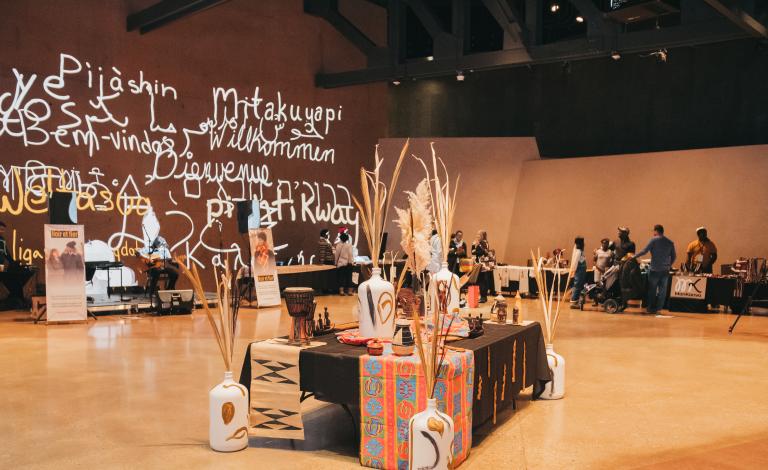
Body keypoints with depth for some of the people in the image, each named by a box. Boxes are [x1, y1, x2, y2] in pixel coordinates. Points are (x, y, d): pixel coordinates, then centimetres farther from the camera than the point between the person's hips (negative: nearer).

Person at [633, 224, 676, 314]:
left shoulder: (653, 240, -7)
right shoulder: (670, 242, 7)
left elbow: (644, 251, -10)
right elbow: (674, 256, 11)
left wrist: (634, 256, -2)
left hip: (655, 270, -4)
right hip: (665, 270, 4)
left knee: (652, 290, 6)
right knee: (662, 290, 8)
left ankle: (651, 308, 10)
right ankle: (658, 308, 11)